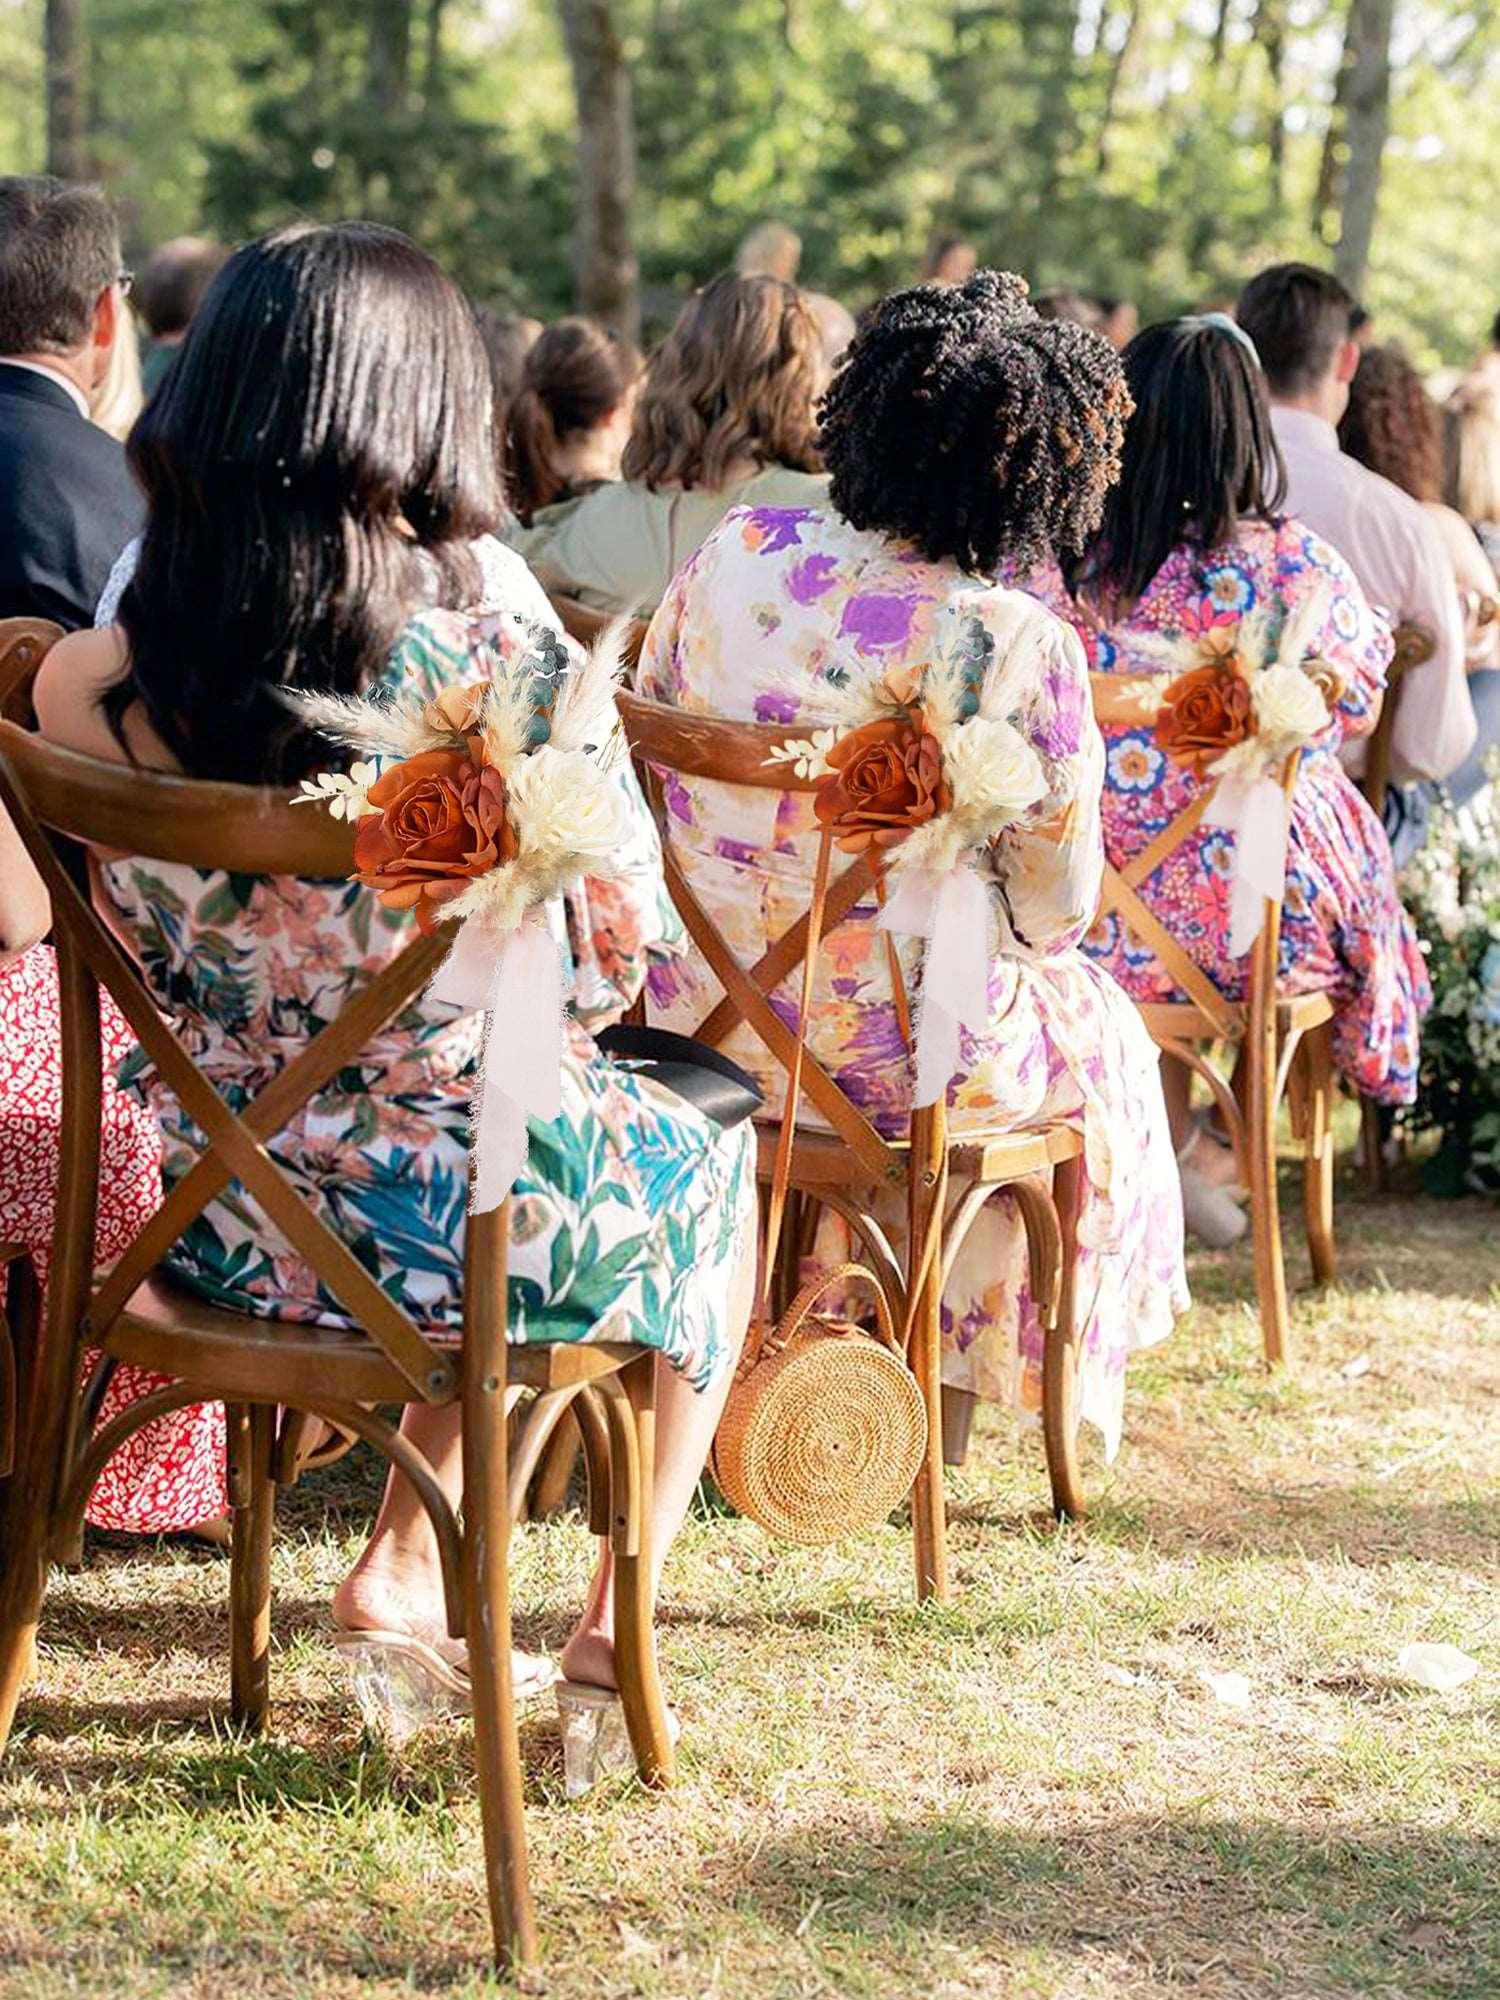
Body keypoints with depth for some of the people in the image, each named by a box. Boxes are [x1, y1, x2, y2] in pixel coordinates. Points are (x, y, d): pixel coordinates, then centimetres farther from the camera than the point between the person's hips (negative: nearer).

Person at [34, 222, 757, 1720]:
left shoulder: (88, 686, -13)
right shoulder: (509, 675, -23)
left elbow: (138, 947, 2)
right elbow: (626, 934, -8)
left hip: (226, 1225, 4)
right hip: (469, 1209, -4)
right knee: (710, 1170, 30)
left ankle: (399, 1575, 35)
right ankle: (613, 1628, 32)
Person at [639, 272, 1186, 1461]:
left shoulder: (733, 559, -9)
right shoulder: (1023, 649, -20)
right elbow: (1058, 906, -10)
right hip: (906, 1055, -4)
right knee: (1094, 1030, 29)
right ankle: (967, 1368, 42)